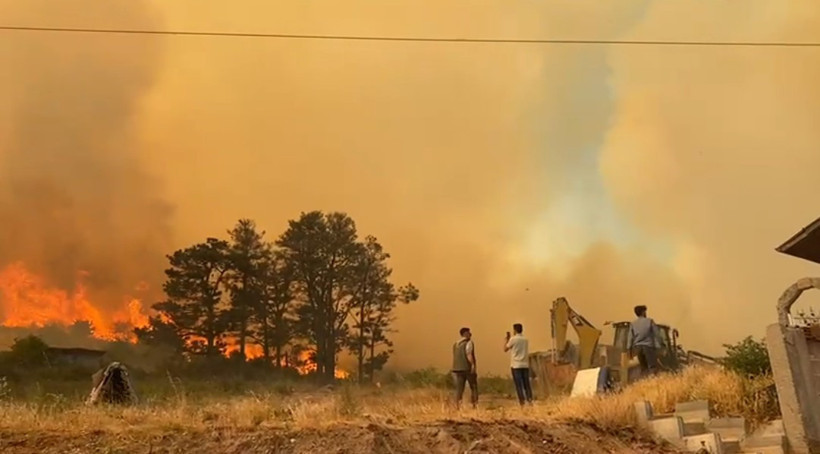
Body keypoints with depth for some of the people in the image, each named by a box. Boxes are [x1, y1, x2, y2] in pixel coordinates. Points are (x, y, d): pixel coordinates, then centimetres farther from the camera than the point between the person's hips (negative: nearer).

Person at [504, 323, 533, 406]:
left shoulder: (513, 339, -7)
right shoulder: (526, 340, 9)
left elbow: (505, 349, 3)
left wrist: (506, 340, 18)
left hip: (516, 365, -5)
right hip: (525, 365, 5)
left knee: (518, 384, -4)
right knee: (526, 384, 6)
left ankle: (522, 401, -8)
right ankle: (530, 399, 0)